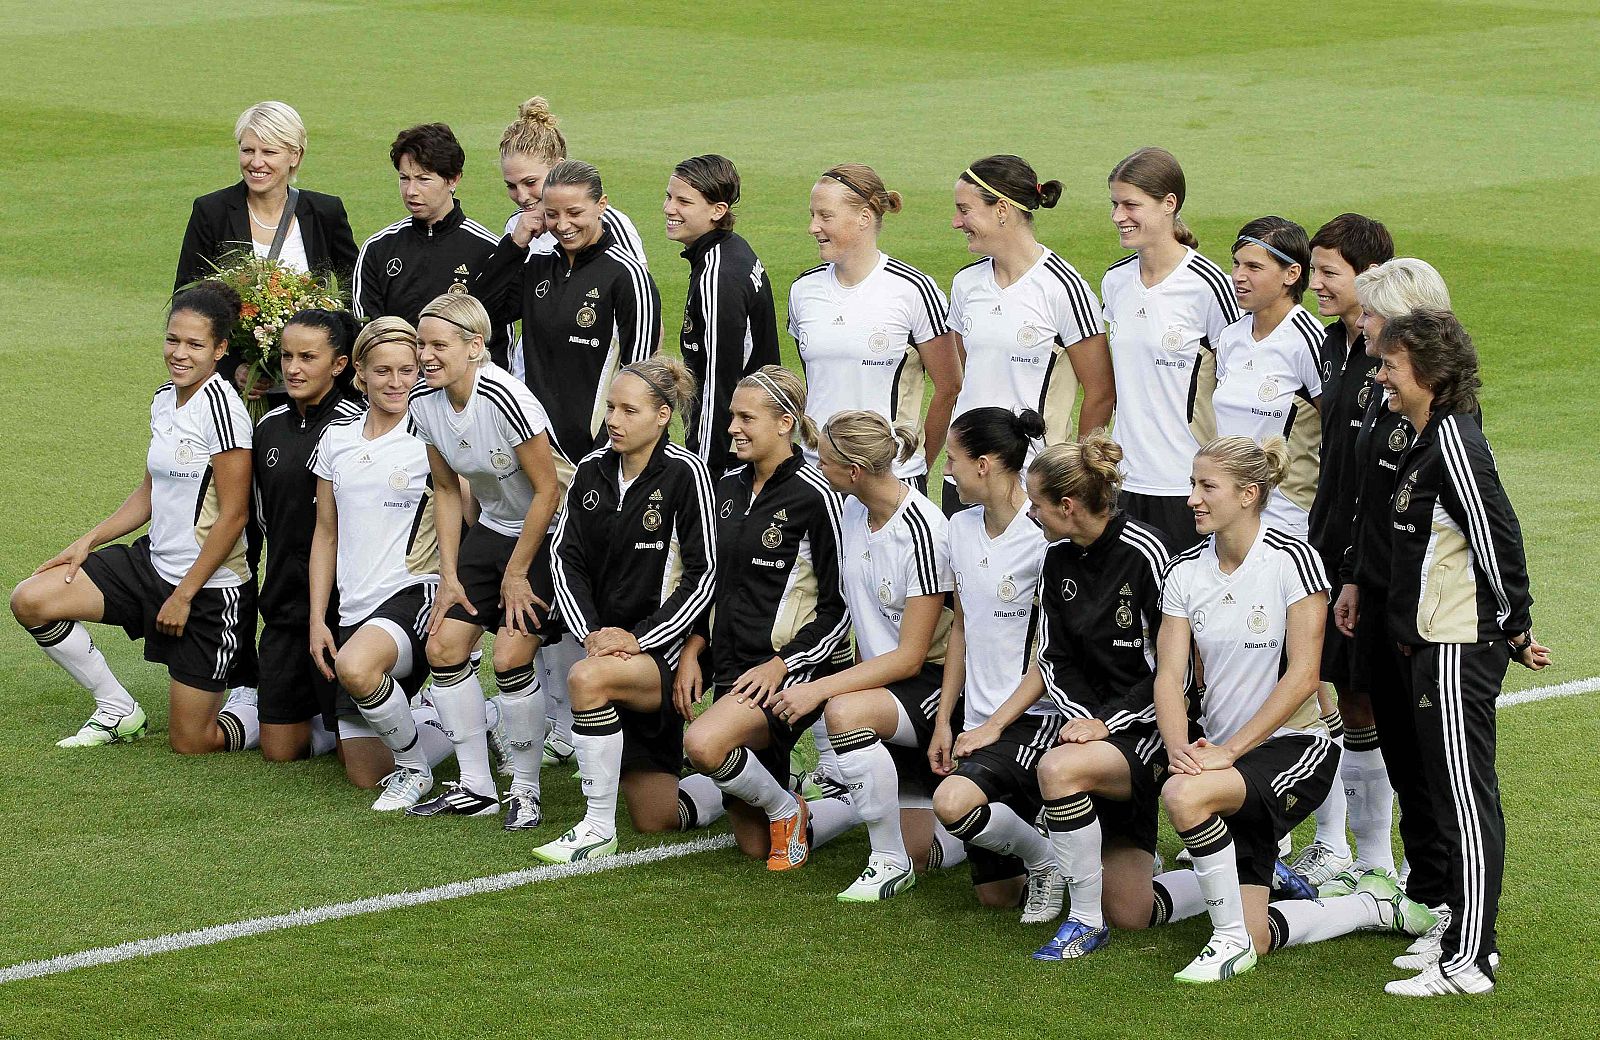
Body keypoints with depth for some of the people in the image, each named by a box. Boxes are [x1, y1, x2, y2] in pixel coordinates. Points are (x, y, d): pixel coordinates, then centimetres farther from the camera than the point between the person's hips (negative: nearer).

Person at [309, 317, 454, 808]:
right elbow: (326, 533, 15)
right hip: (355, 610, 6)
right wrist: (317, 619, 9)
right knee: (365, 774, 5)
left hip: (415, 593, -6)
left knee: (356, 667, -40)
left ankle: (415, 767, -13)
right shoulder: (337, 439, 9)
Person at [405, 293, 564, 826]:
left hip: (544, 537, -7)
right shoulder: (425, 402, -7)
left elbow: (547, 491, -21)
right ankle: (476, 787, 9)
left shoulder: (505, 399, -28)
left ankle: (525, 791, 0)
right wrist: (449, 576, 2)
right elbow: (446, 491, 6)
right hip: (491, 529, 7)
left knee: (511, 656, -17)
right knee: (443, 646, -2)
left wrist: (516, 574, -14)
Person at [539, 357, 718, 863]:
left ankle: (598, 829, -25)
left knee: (588, 678, -38)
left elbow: (703, 575, -13)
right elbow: (566, 557, 6)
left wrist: (640, 639, -17)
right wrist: (590, 632, -9)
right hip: (605, 642, 6)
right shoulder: (592, 470, 5)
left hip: (663, 649, -6)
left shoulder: (685, 473, -11)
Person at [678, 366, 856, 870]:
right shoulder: (729, 487, 11)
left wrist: (780, 666, -19)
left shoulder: (814, 496, -11)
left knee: (704, 743, -36)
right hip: (731, 669, 8)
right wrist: (693, 649, 6)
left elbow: (842, 606, -11)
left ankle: (786, 810, -8)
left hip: (787, 671, -8)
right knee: (756, 845, 8)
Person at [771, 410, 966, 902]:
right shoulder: (854, 511, 3)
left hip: (933, 682, -8)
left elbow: (909, 657, -22)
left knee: (845, 712, -37)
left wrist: (821, 689, -25)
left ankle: (891, 862, -23)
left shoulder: (922, 532, -22)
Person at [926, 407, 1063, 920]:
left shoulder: (1044, 537, -15)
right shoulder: (962, 528, 9)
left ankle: (1049, 863, -7)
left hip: (1035, 718, -8)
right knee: (995, 893, 6)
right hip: (980, 723, 8)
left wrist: (995, 725, -15)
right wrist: (944, 721, 12)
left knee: (953, 802, -33)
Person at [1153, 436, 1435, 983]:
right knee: (1255, 939, -1)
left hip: (1293, 747, -6)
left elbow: (1302, 677, -18)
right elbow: (1169, 675, -2)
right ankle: (1375, 905, 26)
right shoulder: (1185, 571, 4)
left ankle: (1230, 939, -16)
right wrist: (1179, 747, -21)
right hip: (1225, 757, 6)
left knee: (1184, 794, -35)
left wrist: (1227, 751, -23)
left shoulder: (1292, 560, -12)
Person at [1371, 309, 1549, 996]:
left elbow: (1497, 538, -19)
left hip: (1460, 650, -11)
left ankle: (1468, 961, -4)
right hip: (1432, 646, 11)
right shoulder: (1429, 440, 13)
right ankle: (1463, 933, 25)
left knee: (1467, 801, -6)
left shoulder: (1452, 441, -18)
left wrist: (1515, 629, -12)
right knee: (1452, 797, 16)